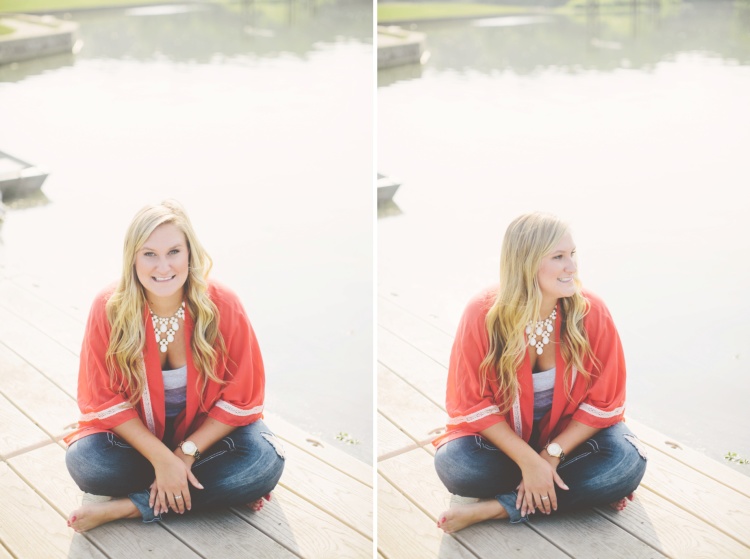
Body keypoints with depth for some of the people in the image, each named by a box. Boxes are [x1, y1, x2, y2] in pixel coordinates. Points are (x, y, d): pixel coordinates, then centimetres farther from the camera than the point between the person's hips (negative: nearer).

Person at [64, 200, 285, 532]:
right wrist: (162, 458, -23)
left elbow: (242, 398, -12)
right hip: (136, 431, 1)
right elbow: (104, 399, -12)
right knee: (84, 462, -29)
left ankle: (130, 507, -20)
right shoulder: (109, 309, -18)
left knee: (265, 464, -28)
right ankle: (214, 487, -15)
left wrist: (187, 452, -20)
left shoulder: (223, 306, -19)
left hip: (207, 430, 0)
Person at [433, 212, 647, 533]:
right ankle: (577, 488, -13)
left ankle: (497, 507, -22)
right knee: (454, 465, -30)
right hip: (503, 435, 0)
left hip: (570, 432, 1)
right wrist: (529, 460, -25)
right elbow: (473, 403, -15)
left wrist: (552, 454, -21)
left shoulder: (591, 312, -18)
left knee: (627, 466, -28)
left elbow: (603, 401, -10)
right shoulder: (482, 315, -21)